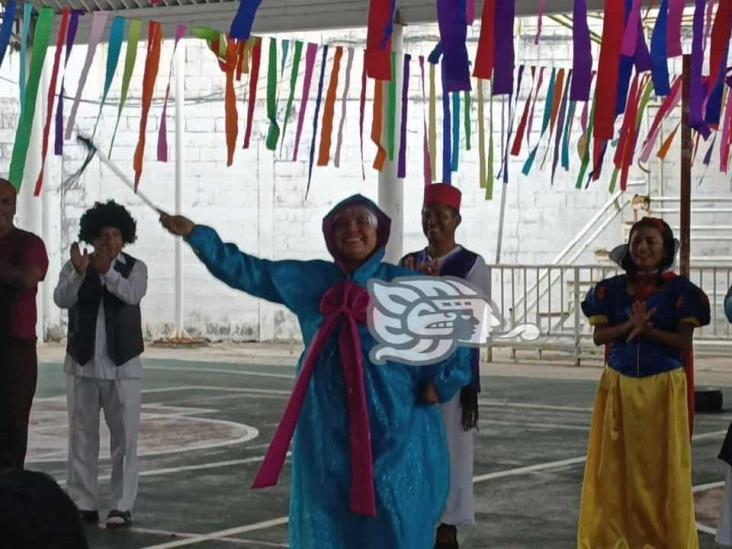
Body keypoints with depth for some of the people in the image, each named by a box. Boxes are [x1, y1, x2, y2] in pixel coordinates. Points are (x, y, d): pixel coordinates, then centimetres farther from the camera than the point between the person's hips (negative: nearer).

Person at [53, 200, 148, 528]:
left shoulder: (135, 268, 0)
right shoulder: (74, 267, 3)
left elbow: (133, 294, -19)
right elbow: (62, 299, -13)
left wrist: (107, 272, -33)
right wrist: (79, 273, -30)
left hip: (122, 366, -1)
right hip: (82, 365, 1)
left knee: (125, 439, -1)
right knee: (81, 438, 6)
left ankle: (122, 506, 4)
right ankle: (83, 504, 12)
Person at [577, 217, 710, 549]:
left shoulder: (679, 290, -3)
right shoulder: (612, 289, 5)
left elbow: (684, 341, -7)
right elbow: (599, 335, 0)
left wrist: (648, 331, -22)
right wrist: (629, 325, -17)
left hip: (664, 387, -2)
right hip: (619, 386, 3)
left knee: (663, 466, 2)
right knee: (616, 464, 4)